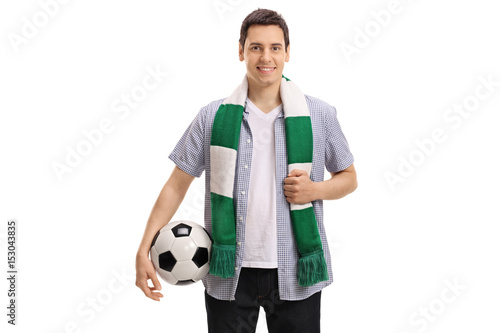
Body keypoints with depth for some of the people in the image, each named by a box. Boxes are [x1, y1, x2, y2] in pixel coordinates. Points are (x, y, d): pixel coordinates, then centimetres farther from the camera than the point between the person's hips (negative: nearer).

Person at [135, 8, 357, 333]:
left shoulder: (320, 115, 1)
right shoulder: (212, 117, 0)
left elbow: (349, 178, 12)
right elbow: (177, 185, 4)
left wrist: (315, 190, -10)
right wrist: (144, 250, -4)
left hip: (295, 276, 0)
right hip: (229, 277, 0)